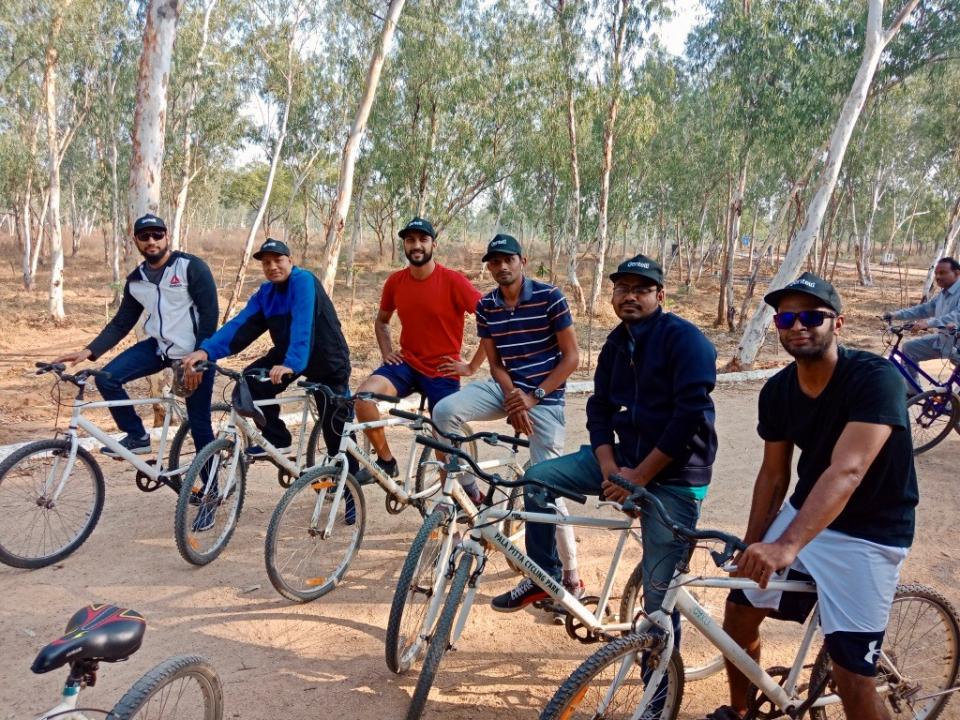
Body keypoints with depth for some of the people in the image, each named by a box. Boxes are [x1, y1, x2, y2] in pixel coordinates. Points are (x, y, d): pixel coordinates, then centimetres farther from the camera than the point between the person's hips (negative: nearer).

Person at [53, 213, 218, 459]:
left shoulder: (192, 267, -12)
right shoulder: (136, 281, 5)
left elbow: (210, 314, -15)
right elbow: (121, 324, 9)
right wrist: (89, 351, -4)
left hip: (195, 354, -5)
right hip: (159, 347, 6)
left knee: (199, 424, -2)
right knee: (107, 378, -9)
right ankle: (137, 437, 8)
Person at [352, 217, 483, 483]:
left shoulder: (453, 281, -14)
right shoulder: (395, 281, 0)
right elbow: (381, 320, 20)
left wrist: (472, 366, -11)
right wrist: (387, 352, 5)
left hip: (442, 371, -3)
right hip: (406, 363, 3)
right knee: (364, 395, -23)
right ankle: (386, 461, -4)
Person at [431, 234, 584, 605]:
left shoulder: (550, 297, -12)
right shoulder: (485, 306, 1)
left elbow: (572, 357, -11)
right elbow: (495, 364, 3)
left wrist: (533, 396, -17)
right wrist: (512, 398, -15)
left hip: (545, 395, -4)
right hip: (506, 388, 4)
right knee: (444, 411, -21)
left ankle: (570, 575, 9)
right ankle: (468, 490, -1)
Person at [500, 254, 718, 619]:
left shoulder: (685, 338, -15)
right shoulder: (616, 344, 8)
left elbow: (691, 416, -22)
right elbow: (599, 408, 8)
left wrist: (639, 476, -20)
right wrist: (609, 468, -10)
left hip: (673, 475, -7)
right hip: (625, 459, 7)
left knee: (659, 592, -9)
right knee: (538, 477, 2)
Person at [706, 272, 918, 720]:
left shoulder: (875, 379, -24)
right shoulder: (777, 390, -4)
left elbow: (846, 472, -37)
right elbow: (774, 474, 6)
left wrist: (786, 546, -47)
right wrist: (750, 547, 9)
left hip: (868, 535, -6)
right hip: (803, 515, 6)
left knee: (851, 673, -7)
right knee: (740, 609, 9)